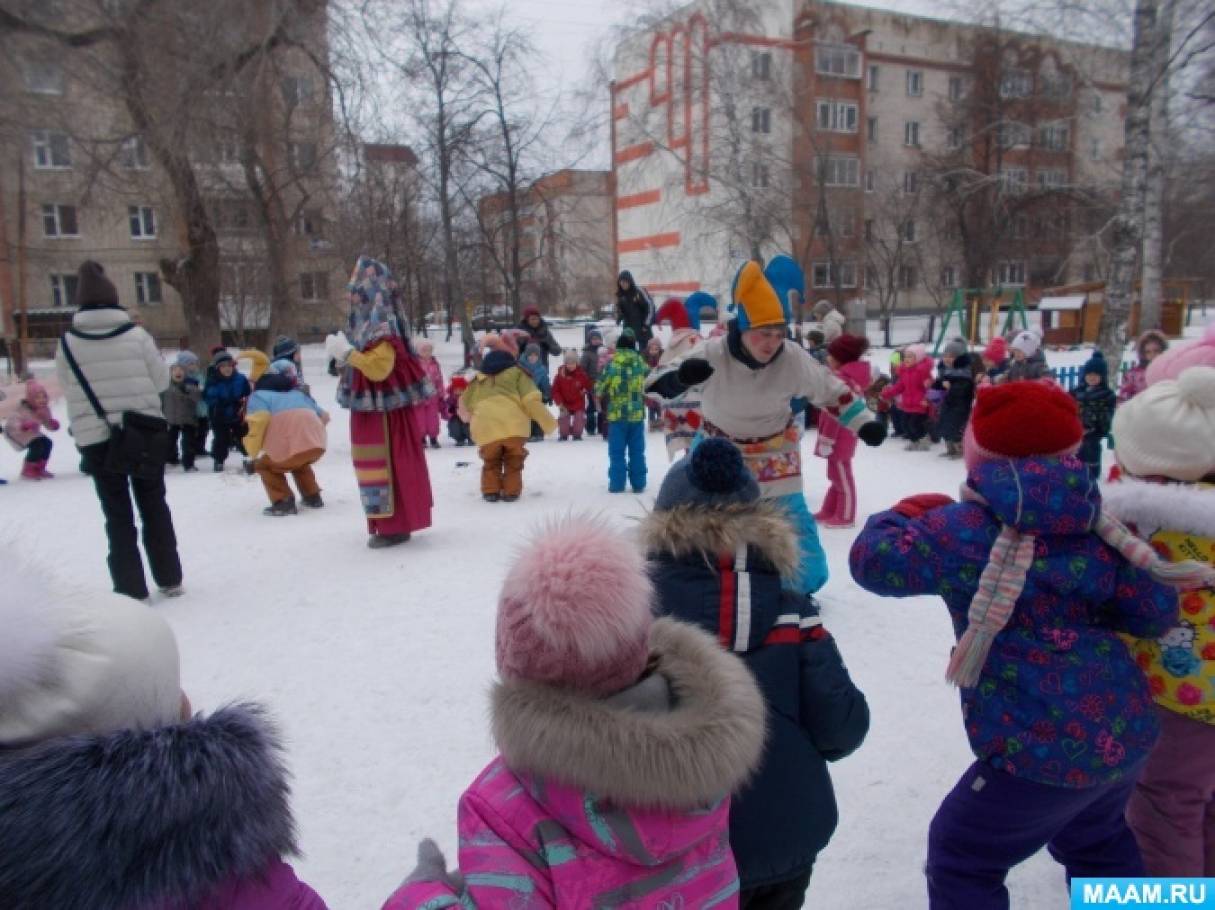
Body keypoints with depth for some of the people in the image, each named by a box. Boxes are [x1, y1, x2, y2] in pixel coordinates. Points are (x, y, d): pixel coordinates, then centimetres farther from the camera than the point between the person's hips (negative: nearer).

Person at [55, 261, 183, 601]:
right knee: (154, 506, 14)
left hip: (96, 439, 0)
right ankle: (170, 580, 20)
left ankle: (132, 589, 8)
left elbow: (68, 392, 5)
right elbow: (162, 380, 0)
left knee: (118, 515, 8)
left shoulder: (67, 343, -4)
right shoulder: (137, 335, -7)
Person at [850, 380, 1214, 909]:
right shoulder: (1093, 521, 0)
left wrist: (910, 513, 3)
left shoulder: (970, 527, -18)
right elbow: (1156, 612, 3)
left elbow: (873, 560, -16)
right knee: (1096, 843, 35)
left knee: (961, 860, 14)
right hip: (1126, 733, 8)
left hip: (1044, 749, -7)